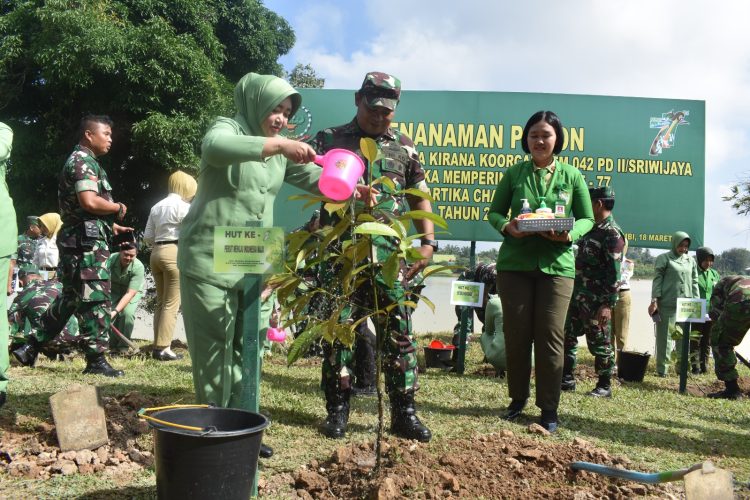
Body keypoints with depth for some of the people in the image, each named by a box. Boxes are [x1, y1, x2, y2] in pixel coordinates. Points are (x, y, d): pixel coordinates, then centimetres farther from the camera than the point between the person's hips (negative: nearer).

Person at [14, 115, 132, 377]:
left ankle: (31, 347, 25)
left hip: (85, 241, 11)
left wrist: (112, 226, 21)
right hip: (86, 242, -11)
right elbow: (89, 202, -25)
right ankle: (96, 360, -2)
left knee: (70, 299, 17)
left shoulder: (85, 162, 22)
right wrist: (117, 207, -10)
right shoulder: (82, 161, -11)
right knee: (95, 301, -7)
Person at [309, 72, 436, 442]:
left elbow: (419, 198, 17)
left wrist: (428, 241, 5)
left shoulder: (403, 146, 14)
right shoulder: (330, 139, 8)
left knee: (400, 333, 3)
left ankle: (404, 412, 13)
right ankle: (337, 409, 16)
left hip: (391, 255, 2)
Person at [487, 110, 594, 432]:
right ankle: (518, 397, 23)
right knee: (516, 333, 5)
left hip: (556, 264, -1)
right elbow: (494, 212, 10)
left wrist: (569, 235, -13)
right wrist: (506, 226, -14)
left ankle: (549, 408, 10)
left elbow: (587, 218, 9)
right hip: (515, 263, 1)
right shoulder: (514, 173, 7)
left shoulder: (572, 176, 6)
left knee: (550, 335, -1)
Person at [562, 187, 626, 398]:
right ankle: (567, 380, 22)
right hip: (578, 295, 9)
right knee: (566, 335, 12)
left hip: (596, 301, -9)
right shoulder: (591, 229, 15)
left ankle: (604, 386, 13)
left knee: (599, 343, 1)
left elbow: (615, 273, -19)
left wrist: (608, 304, -22)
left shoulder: (612, 233, -14)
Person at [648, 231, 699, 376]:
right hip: (667, 304, -5)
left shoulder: (690, 261, 15)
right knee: (665, 336, -1)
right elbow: (657, 280, -3)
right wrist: (654, 300, -9)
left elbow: (694, 282, 17)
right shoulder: (664, 258, 1)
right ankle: (662, 368, 3)